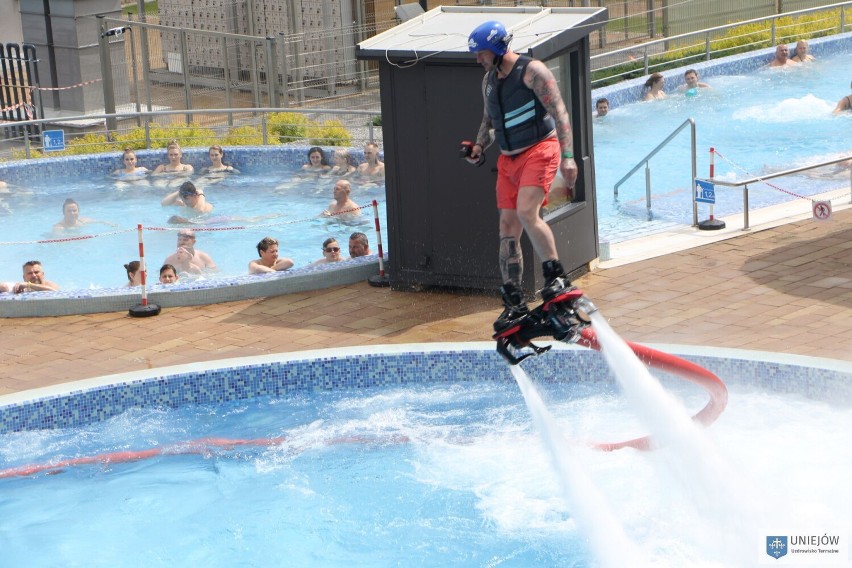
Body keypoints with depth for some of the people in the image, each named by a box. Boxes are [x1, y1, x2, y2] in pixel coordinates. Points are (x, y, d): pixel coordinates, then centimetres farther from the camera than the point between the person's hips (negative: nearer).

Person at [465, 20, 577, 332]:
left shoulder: (532, 71, -11)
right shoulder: (488, 80, 12)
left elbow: (559, 113, -15)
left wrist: (567, 156, -22)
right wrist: (479, 146, 5)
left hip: (538, 151, -7)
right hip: (508, 158, 7)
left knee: (526, 213, -27)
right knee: (508, 228, 3)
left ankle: (556, 275, -11)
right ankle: (514, 304, 9)